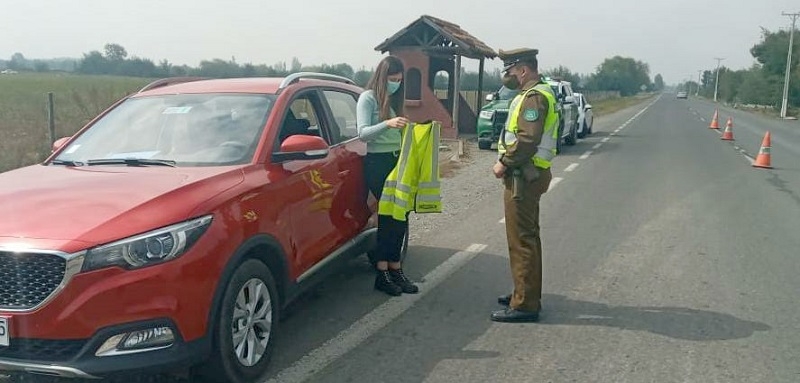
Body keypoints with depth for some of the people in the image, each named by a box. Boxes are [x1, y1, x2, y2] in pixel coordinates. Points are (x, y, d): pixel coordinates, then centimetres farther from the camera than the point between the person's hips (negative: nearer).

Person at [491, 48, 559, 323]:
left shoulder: (534, 97, -16)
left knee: (521, 241, -6)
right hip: (528, 176, 11)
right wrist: (507, 162, 10)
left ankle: (525, 305, -1)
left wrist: (504, 164, -16)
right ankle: (528, 293, 30)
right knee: (527, 237, 18)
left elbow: (528, 140, -26)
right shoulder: (535, 93, 17)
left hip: (523, 178, -11)